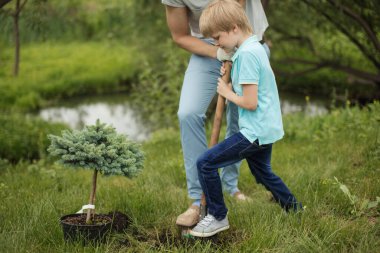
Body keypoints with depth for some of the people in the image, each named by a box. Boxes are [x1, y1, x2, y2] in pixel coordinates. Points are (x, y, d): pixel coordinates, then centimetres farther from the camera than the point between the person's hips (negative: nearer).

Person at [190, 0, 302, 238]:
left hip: (255, 132, -10)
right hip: (268, 128, 10)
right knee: (263, 172, 30)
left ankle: (218, 217, 6)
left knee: (205, 163, -7)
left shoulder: (246, 54, -21)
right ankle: (295, 209, 42)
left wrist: (227, 93, -7)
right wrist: (232, 76, 7)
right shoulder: (256, 47, 10)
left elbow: (250, 102, -23)